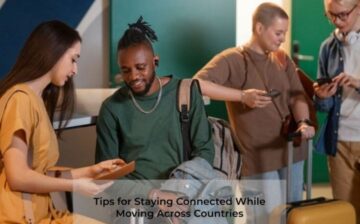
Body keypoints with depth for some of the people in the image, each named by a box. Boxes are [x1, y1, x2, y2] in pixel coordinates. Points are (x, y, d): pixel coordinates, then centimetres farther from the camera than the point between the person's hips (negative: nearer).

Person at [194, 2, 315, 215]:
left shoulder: (283, 59, 9)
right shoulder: (232, 59, -10)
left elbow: (297, 96, 3)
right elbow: (198, 84, -24)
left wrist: (303, 122, -19)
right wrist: (242, 95, -30)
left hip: (291, 150, 6)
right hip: (259, 155, -6)